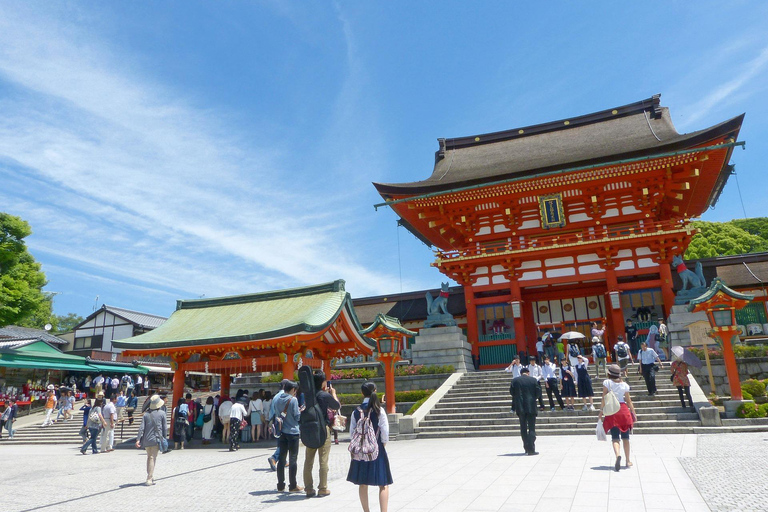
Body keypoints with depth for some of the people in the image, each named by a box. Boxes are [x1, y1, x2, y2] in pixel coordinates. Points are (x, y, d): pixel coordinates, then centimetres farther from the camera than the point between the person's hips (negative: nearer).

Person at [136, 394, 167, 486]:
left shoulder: (146, 414, 4)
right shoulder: (162, 413, -4)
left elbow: (141, 428, -3)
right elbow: (165, 428, -1)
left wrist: (138, 439, -5)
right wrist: (164, 438, 9)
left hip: (146, 440, 3)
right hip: (156, 439, -3)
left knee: (149, 457, 18)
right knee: (152, 458, -1)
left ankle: (151, 476, 28)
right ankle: (149, 479, -6)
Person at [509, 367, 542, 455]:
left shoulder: (515, 380, 0)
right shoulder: (533, 380, -2)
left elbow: (511, 392, 3)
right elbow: (538, 392, -1)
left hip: (520, 407, 2)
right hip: (531, 407, -2)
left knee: (523, 428, 12)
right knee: (531, 428, 1)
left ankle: (526, 448, 17)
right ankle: (531, 449, -5)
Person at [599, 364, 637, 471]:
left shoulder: (607, 382, -2)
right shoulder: (624, 385, 5)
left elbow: (604, 398, -6)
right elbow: (628, 400, 8)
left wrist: (601, 412, -3)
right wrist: (634, 413, 18)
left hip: (612, 411, -2)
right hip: (624, 410, 3)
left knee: (615, 438, -4)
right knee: (625, 437, 13)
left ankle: (618, 455, -29)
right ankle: (628, 461, 19)